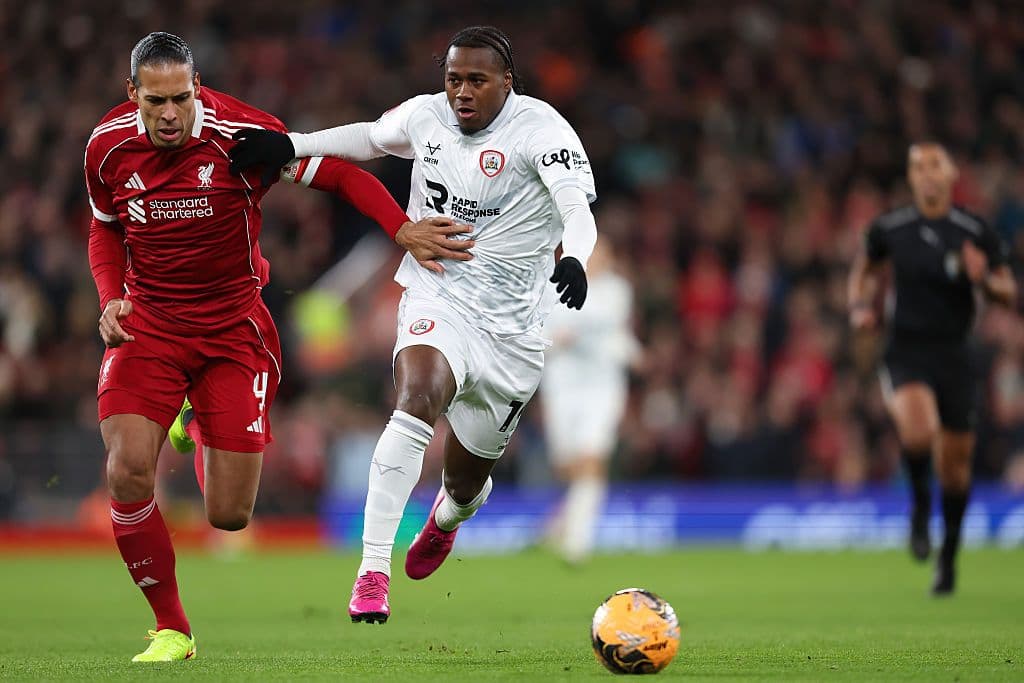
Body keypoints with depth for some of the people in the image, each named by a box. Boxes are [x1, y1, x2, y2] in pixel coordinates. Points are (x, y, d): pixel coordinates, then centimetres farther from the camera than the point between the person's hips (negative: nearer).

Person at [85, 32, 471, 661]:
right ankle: (171, 628, -3)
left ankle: (203, 433, 37)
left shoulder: (240, 133, -17)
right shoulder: (108, 148, -6)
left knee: (229, 516, -2)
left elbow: (337, 173, -8)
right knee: (128, 469, -23)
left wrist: (403, 228, -20)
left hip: (233, 327, -1)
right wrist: (111, 298, -4)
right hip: (146, 324, 2)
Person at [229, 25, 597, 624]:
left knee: (467, 479, 14)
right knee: (418, 400, -33)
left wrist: (574, 258, -49)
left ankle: (446, 518, 56)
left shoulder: (540, 129, -13)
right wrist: (290, 145, 8)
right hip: (437, 300, 1)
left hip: (511, 329, -1)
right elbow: (369, 138, 22)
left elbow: (579, 211, -27)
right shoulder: (426, 116, 0)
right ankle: (373, 570, -34)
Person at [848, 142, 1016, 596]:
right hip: (906, 350, -1)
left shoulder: (976, 234, -3)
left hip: (953, 354, 1)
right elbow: (865, 269, 20)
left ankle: (948, 557, 28)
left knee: (955, 460, 7)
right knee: (918, 430, -30)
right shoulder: (889, 228, 0)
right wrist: (859, 306, 1)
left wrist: (986, 280, -18)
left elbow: (1009, 294, 3)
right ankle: (920, 501, 1)